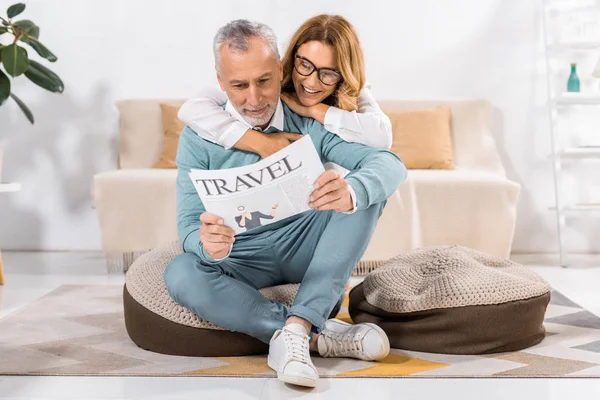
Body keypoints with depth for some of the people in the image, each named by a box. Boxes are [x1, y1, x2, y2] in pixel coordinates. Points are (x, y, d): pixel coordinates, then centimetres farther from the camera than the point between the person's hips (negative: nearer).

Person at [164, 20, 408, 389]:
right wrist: (208, 244, -44)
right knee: (180, 275, -31)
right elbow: (189, 227, -17)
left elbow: (391, 164, -24)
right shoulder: (199, 138, -10)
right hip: (243, 259, -1)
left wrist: (350, 192, -49)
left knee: (366, 188, -23)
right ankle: (318, 334, -26)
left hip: (307, 247, 1)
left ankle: (296, 327, -32)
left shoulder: (312, 123, -10)